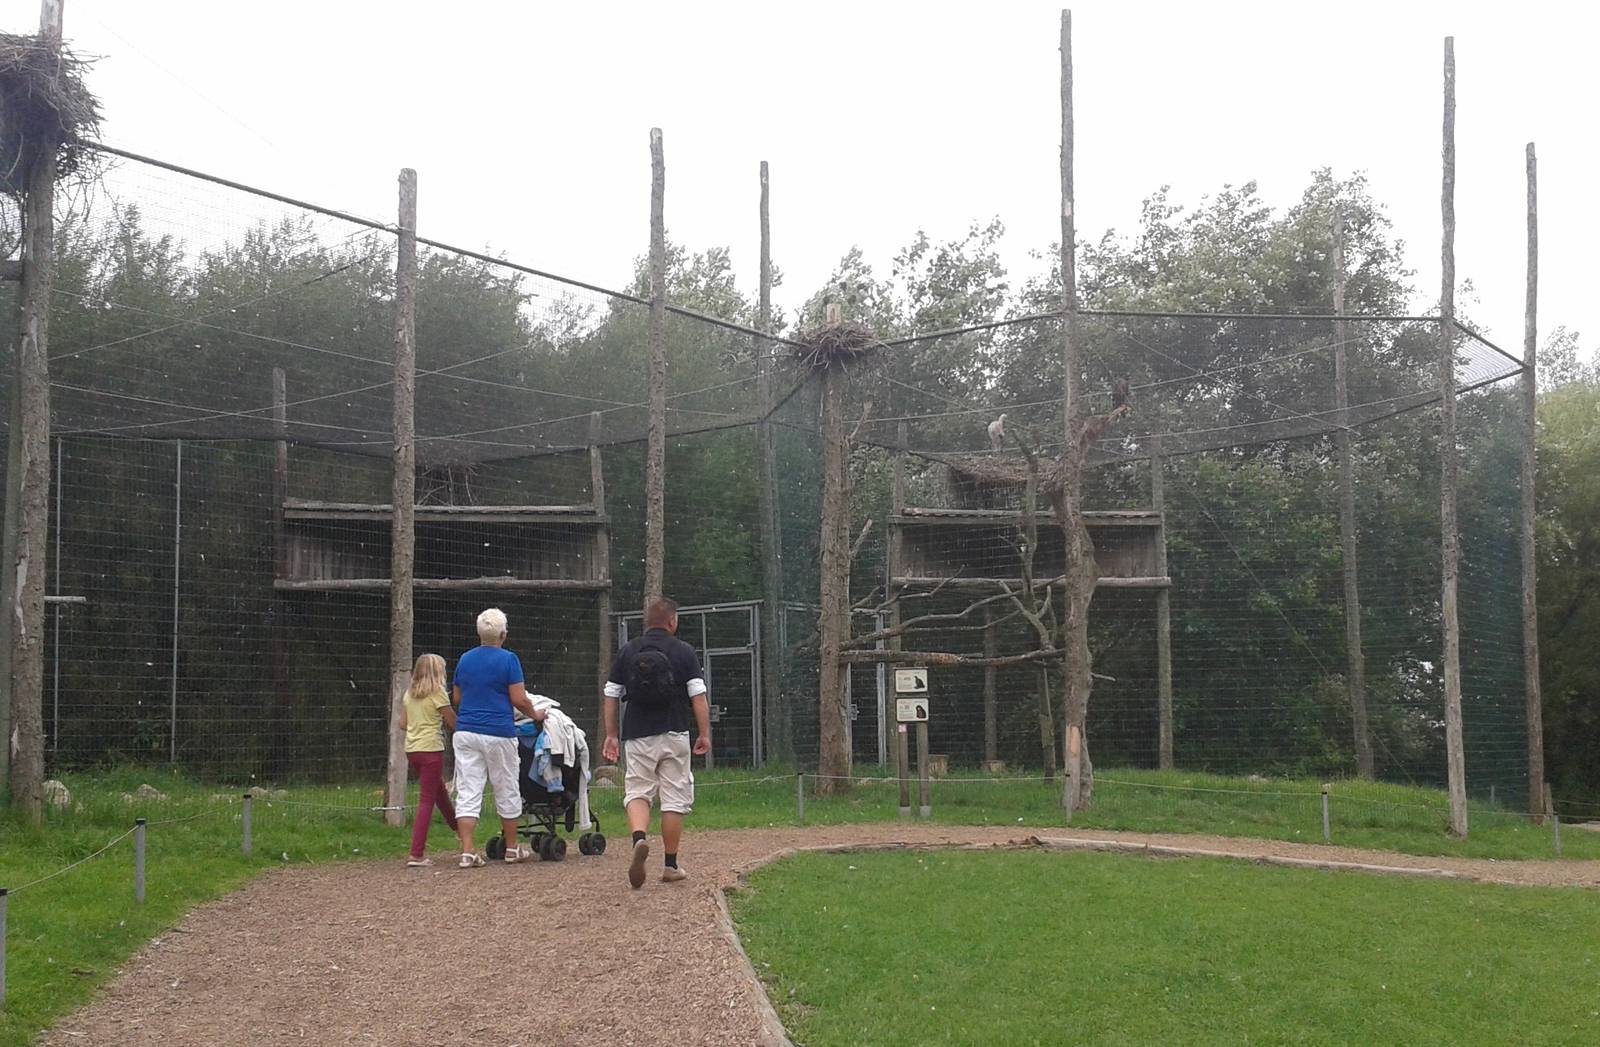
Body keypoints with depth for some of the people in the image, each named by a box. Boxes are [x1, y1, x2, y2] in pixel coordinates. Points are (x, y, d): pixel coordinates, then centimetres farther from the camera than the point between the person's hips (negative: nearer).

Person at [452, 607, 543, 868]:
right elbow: (519, 700, -9)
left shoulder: (465, 660, 8)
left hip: (465, 732, 4)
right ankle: (512, 848, 21)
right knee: (507, 792, 11)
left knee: (467, 792, 0)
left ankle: (467, 851, -9)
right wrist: (535, 715, 9)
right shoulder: (508, 660, -7)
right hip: (498, 734, -4)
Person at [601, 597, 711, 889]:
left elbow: (611, 697, 8)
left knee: (637, 792, 7)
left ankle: (639, 838, -23)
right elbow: (698, 696, -6)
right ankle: (671, 866, 8)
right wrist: (705, 734, 0)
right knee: (674, 799, 6)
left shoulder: (627, 652, 6)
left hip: (638, 736, 2)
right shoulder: (683, 651, -1)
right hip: (674, 736, -1)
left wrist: (610, 735, 15)